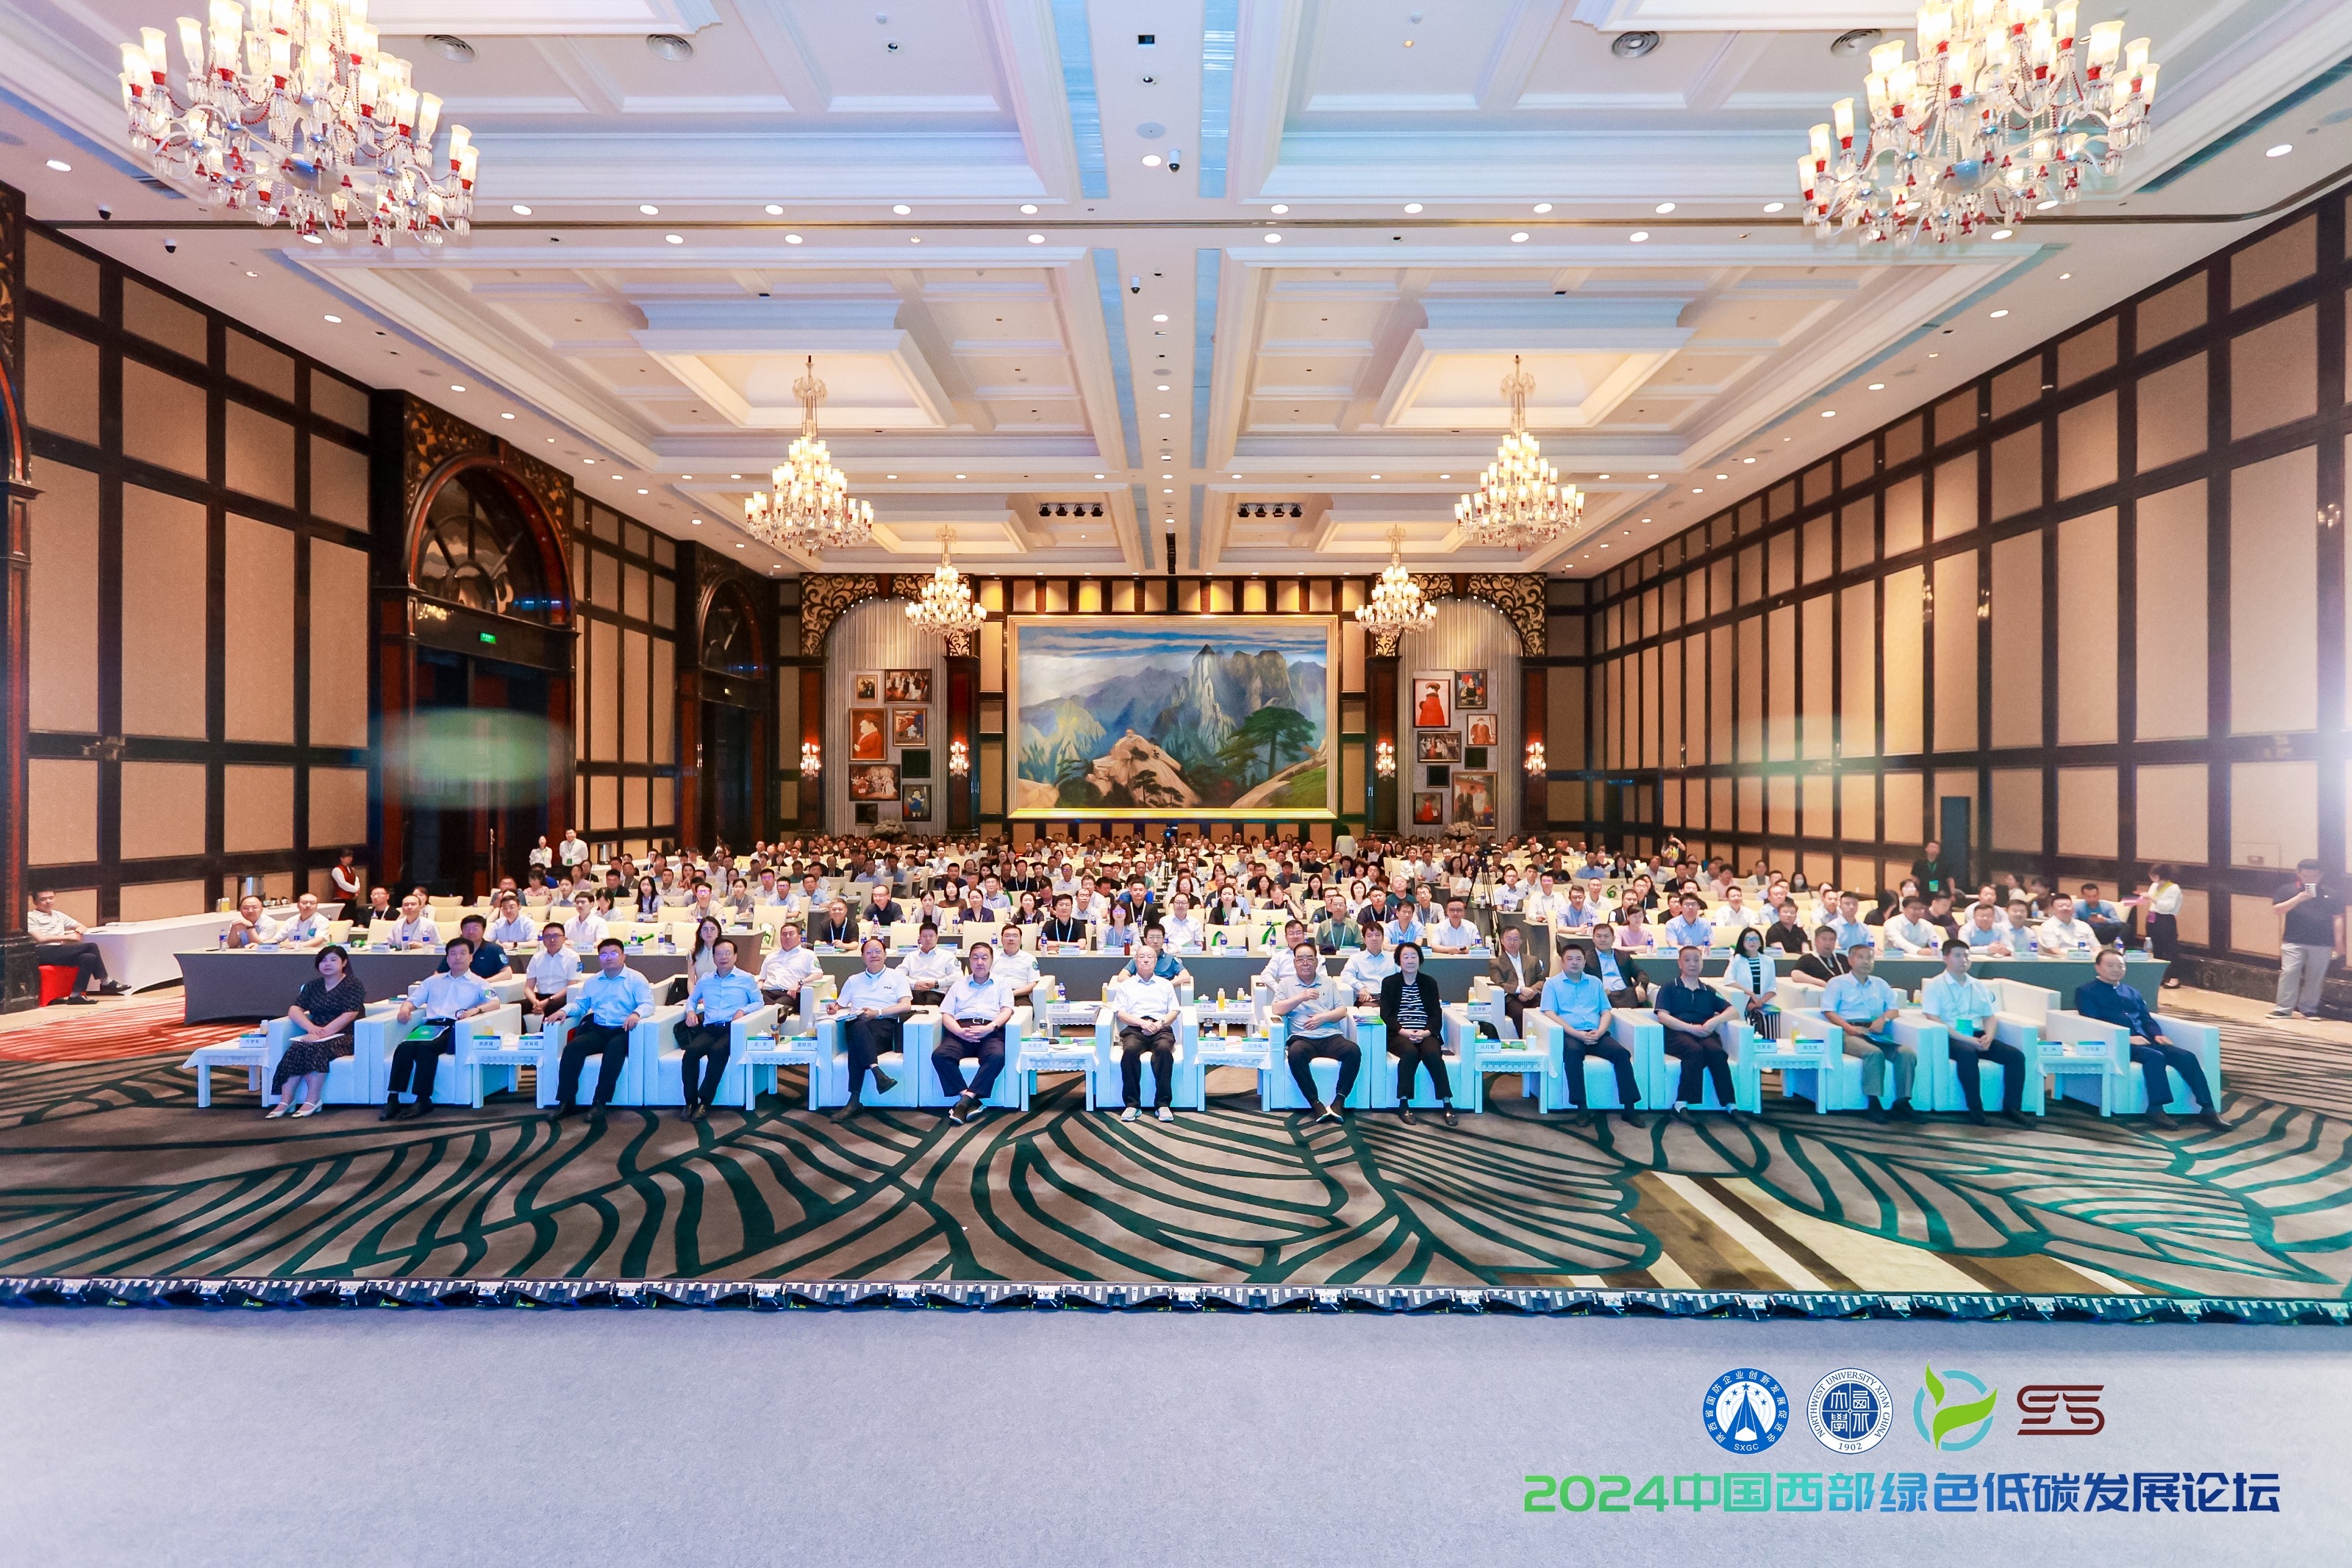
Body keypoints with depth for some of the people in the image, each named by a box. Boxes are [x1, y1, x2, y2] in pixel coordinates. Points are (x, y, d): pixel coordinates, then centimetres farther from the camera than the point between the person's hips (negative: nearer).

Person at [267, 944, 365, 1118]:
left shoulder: (353, 986, 0)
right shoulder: (312, 986, 17)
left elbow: (349, 1016, -12)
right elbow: (294, 1010, 4)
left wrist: (323, 1032, -24)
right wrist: (311, 1027, -16)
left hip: (344, 1037, -5)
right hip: (317, 1037, 5)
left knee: (317, 1048, -33)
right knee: (296, 1049, -27)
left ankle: (312, 1100, -32)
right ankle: (285, 1099, -30)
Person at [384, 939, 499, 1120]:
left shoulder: (477, 983, 15)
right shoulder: (434, 981, 29)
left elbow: (495, 1003, 0)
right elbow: (412, 1000, 26)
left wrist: (475, 1009, -19)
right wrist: (405, 1008, 1)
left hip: (455, 1028, -4)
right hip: (431, 1025, 4)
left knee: (426, 1048, -33)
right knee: (405, 1047, -28)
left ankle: (423, 1100, -31)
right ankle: (393, 1099, -29)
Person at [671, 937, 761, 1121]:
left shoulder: (747, 979, 14)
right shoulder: (705, 980, 23)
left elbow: (758, 1002, 14)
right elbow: (692, 999, 35)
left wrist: (743, 1010, -5)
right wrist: (691, 1011, 13)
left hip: (732, 1029, -3)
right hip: (709, 1029, 3)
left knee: (717, 1051, -36)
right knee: (691, 1051, -31)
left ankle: (704, 1102, -31)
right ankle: (690, 1102, -24)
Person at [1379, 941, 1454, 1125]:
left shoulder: (1429, 982, 14)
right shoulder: (1389, 983, 9)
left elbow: (1437, 1014, 7)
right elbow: (1385, 1014, 0)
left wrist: (1426, 1032, -14)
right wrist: (1404, 1032, -17)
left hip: (1426, 1034, 1)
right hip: (1399, 1035, -1)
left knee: (1433, 1054, -31)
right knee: (1410, 1052, -34)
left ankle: (1447, 1104, -24)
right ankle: (1403, 1105, -27)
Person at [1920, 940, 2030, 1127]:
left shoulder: (1979, 986, 19)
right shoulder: (1934, 986, 1)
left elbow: (1989, 1016, 17)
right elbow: (1934, 1020, -9)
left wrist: (1988, 1036, -6)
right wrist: (1965, 1039, -19)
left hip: (1978, 1036, 6)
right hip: (1951, 1038, -6)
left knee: (2016, 1056, -16)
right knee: (1967, 1054, -36)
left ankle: (2011, 1108, -10)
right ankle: (1975, 1110, -27)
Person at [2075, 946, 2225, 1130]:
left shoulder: (2132, 993, 28)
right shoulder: (2086, 991, 5)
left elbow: (2147, 1018, 19)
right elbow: (2093, 1023, -7)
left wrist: (2157, 1035, -3)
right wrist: (2126, 1038, -18)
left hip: (2145, 1040, 7)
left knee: (2187, 1057, -17)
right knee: (2155, 1056, -33)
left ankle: (2207, 1109, -16)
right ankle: (2156, 1110, -29)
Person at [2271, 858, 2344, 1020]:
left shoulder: (2330, 893, 9)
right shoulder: (2288, 890, 3)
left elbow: (2337, 918, 10)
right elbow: (2278, 909, -5)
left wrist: (2339, 943, 5)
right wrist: (2298, 898, -18)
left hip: (2322, 944, 2)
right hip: (2293, 942, -2)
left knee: (2315, 977, 8)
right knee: (2289, 973, -6)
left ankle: (2308, 1009, 18)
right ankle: (2283, 1009, -3)